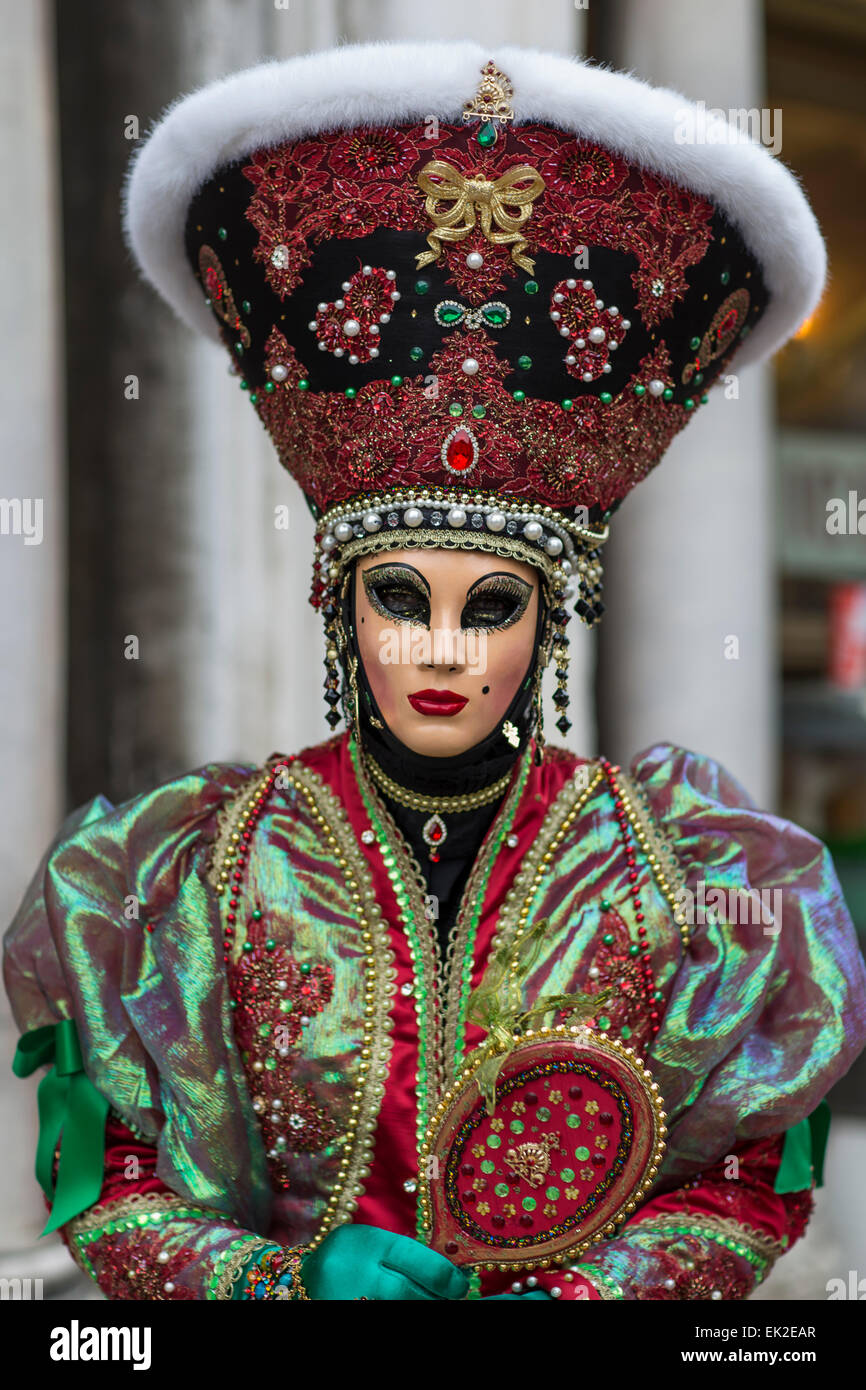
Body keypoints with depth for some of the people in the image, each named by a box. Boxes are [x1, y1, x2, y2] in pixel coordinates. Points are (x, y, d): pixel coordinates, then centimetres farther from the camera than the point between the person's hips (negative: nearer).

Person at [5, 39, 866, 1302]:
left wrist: (579, 1293, -12)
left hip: (578, 1285, 1)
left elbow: (751, 1192, 1)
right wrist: (286, 1280, -14)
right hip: (318, 1275, 0)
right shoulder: (207, 864, -3)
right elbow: (112, 1192, 0)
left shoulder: (677, 867, -3)